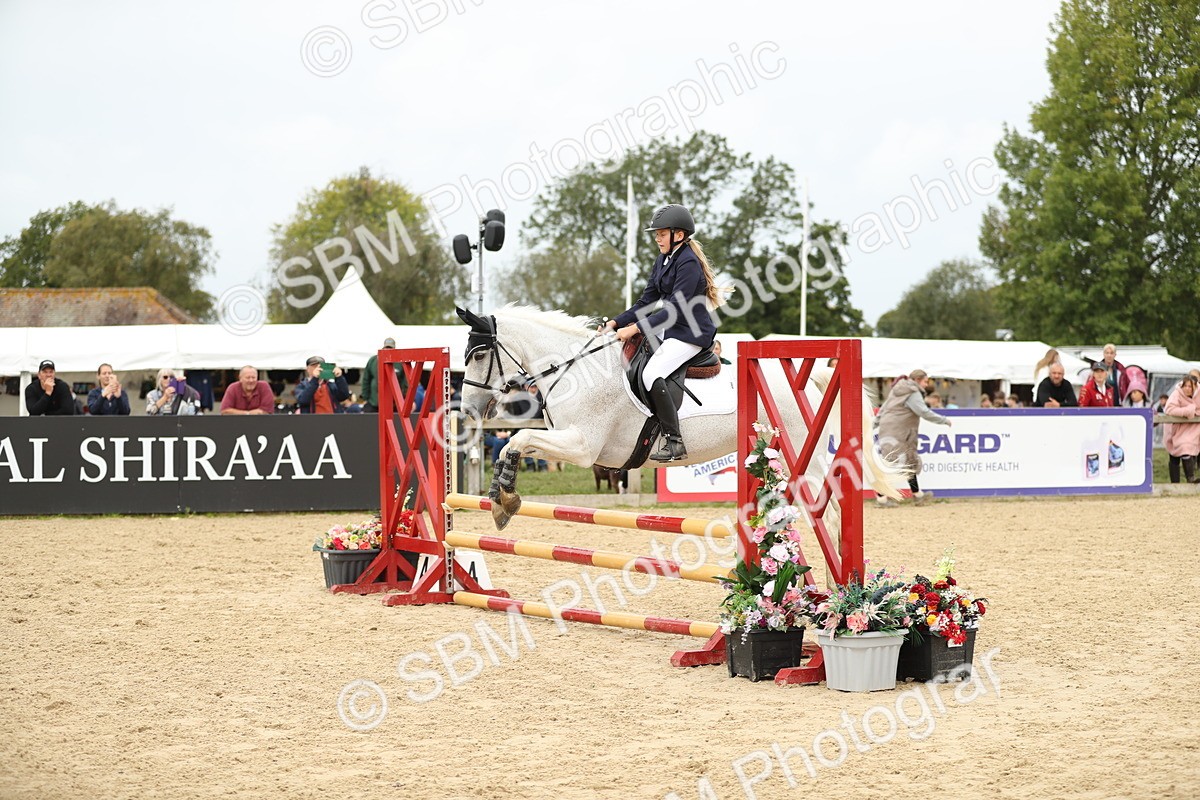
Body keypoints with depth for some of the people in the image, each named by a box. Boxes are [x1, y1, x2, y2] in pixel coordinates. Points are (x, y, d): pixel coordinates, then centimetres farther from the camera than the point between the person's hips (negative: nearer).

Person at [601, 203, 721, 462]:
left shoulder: (688, 263, -17)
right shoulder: (663, 260, 12)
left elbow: (675, 309, -23)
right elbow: (646, 302, 14)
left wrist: (635, 328, -25)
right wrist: (616, 322, 1)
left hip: (692, 333, -10)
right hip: (670, 330, 10)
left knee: (652, 375, -26)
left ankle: (674, 443, -23)